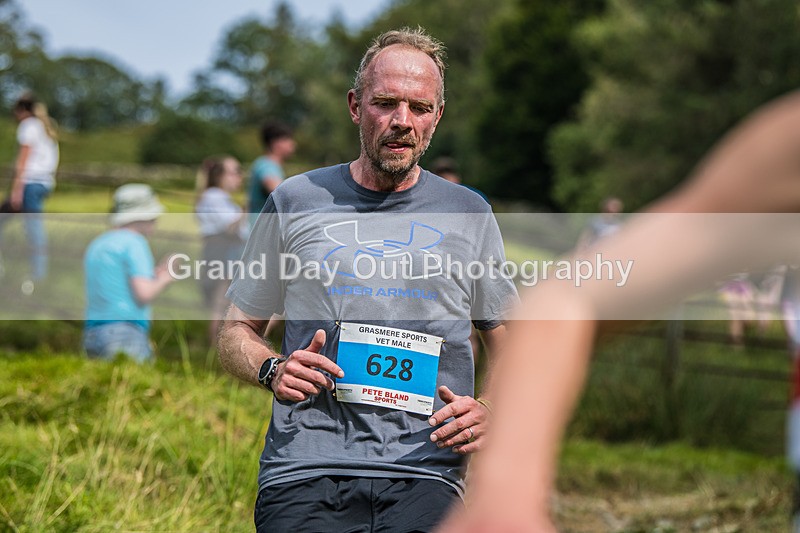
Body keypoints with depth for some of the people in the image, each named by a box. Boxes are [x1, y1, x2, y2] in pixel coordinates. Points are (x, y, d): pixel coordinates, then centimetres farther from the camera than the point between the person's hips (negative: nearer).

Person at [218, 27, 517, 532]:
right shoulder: (296, 201, 13)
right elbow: (237, 330, 19)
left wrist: (491, 412, 0)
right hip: (305, 467, 0)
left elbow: (511, 343, 20)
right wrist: (272, 369, -2)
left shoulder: (468, 212, 15)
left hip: (422, 472, 0)